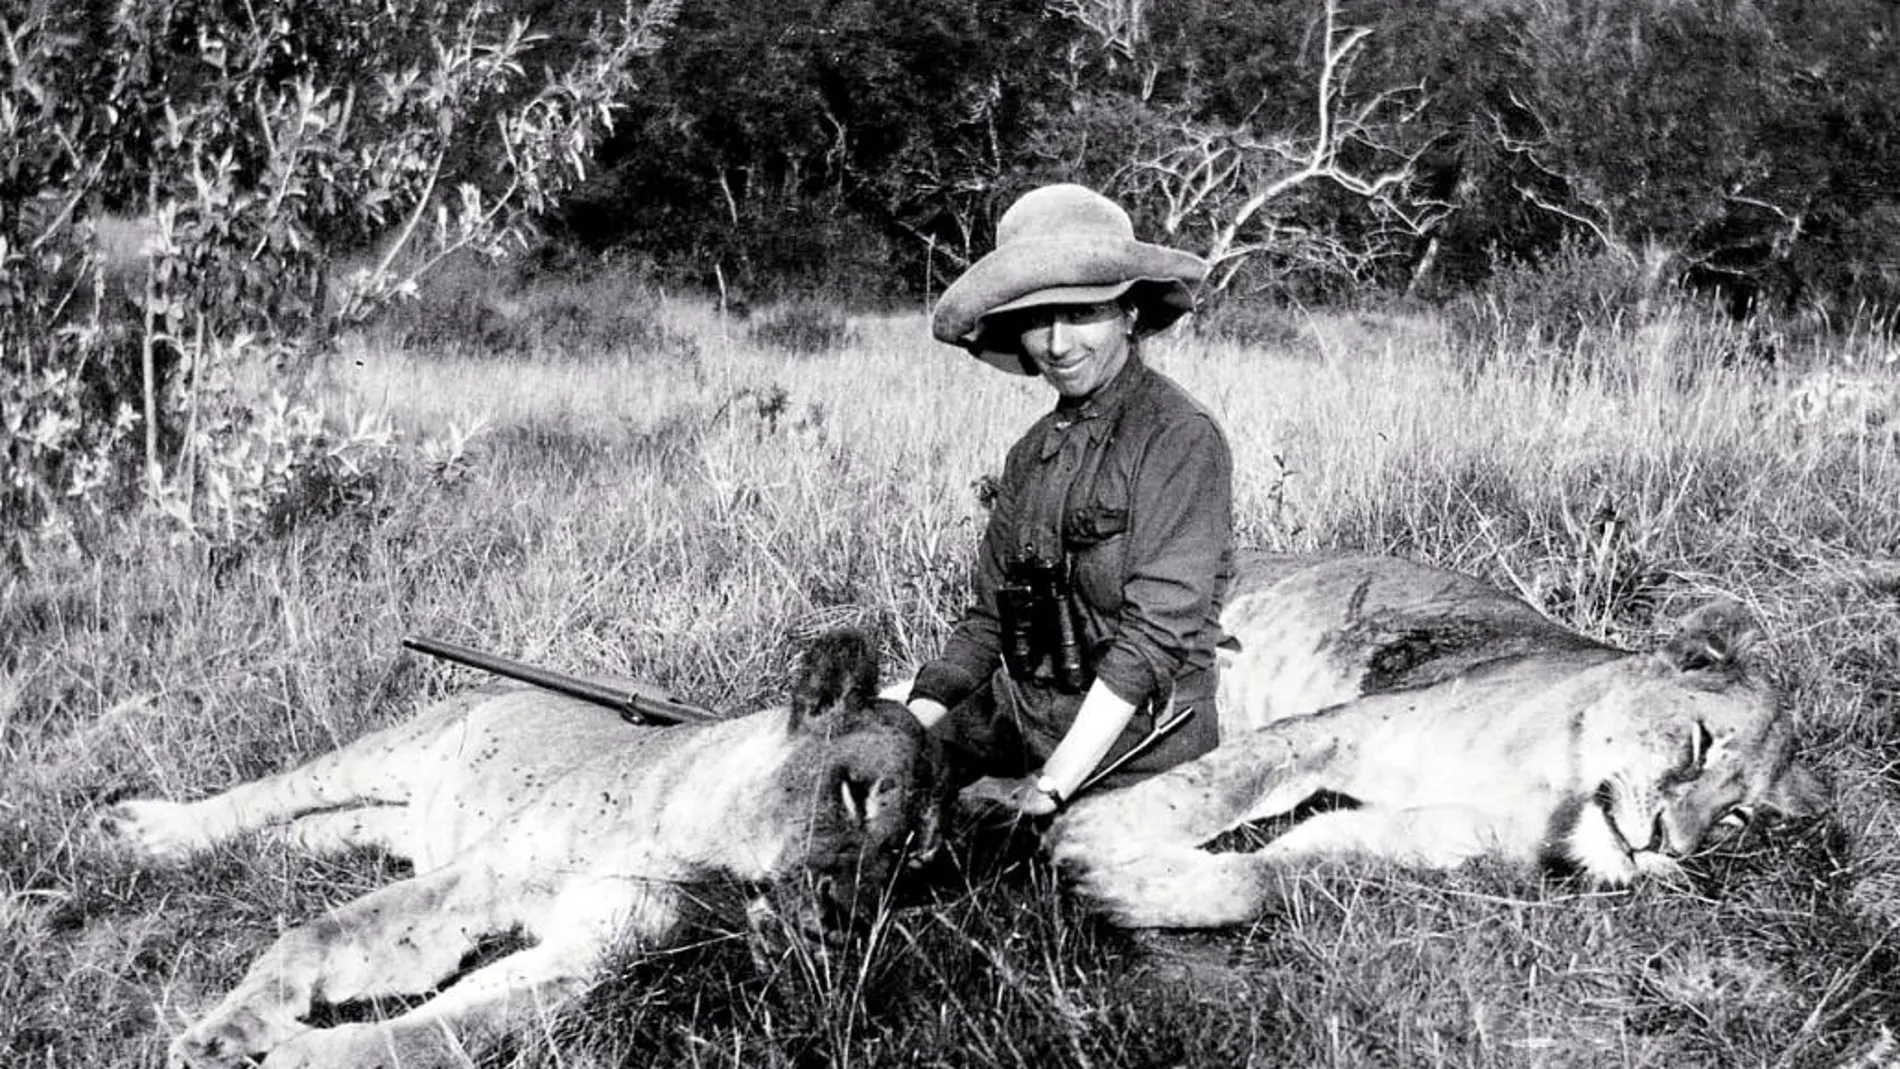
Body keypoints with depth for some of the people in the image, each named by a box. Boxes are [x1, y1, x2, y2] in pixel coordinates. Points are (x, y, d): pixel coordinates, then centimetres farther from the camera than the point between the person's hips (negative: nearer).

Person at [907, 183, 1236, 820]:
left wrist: (1050, 786, -20)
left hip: (1133, 745, -7)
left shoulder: (1179, 439, -10)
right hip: (1015, 721, 7)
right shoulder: (1030, 454, 13)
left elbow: (1154, 634, -15)